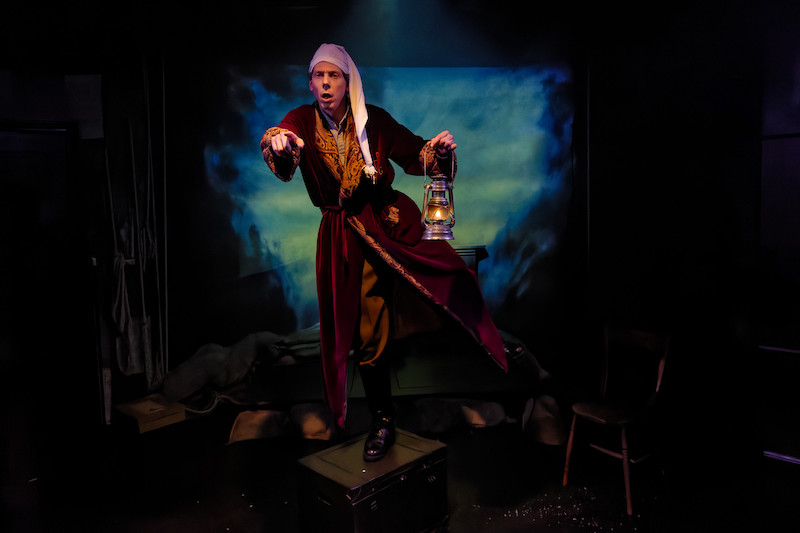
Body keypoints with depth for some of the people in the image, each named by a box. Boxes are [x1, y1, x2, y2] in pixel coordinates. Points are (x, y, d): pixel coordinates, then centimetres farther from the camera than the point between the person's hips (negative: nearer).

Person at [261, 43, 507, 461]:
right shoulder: (303, 121, -2)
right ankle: (382, 420, 20)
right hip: (344, 235, 0)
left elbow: (414, 154, 3)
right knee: (365, 332, 5)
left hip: (387, 219, 1)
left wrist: (437, 148, -19)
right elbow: (281, 139, -24)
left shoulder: (372, 119, -2)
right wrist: (279, 143, -48)